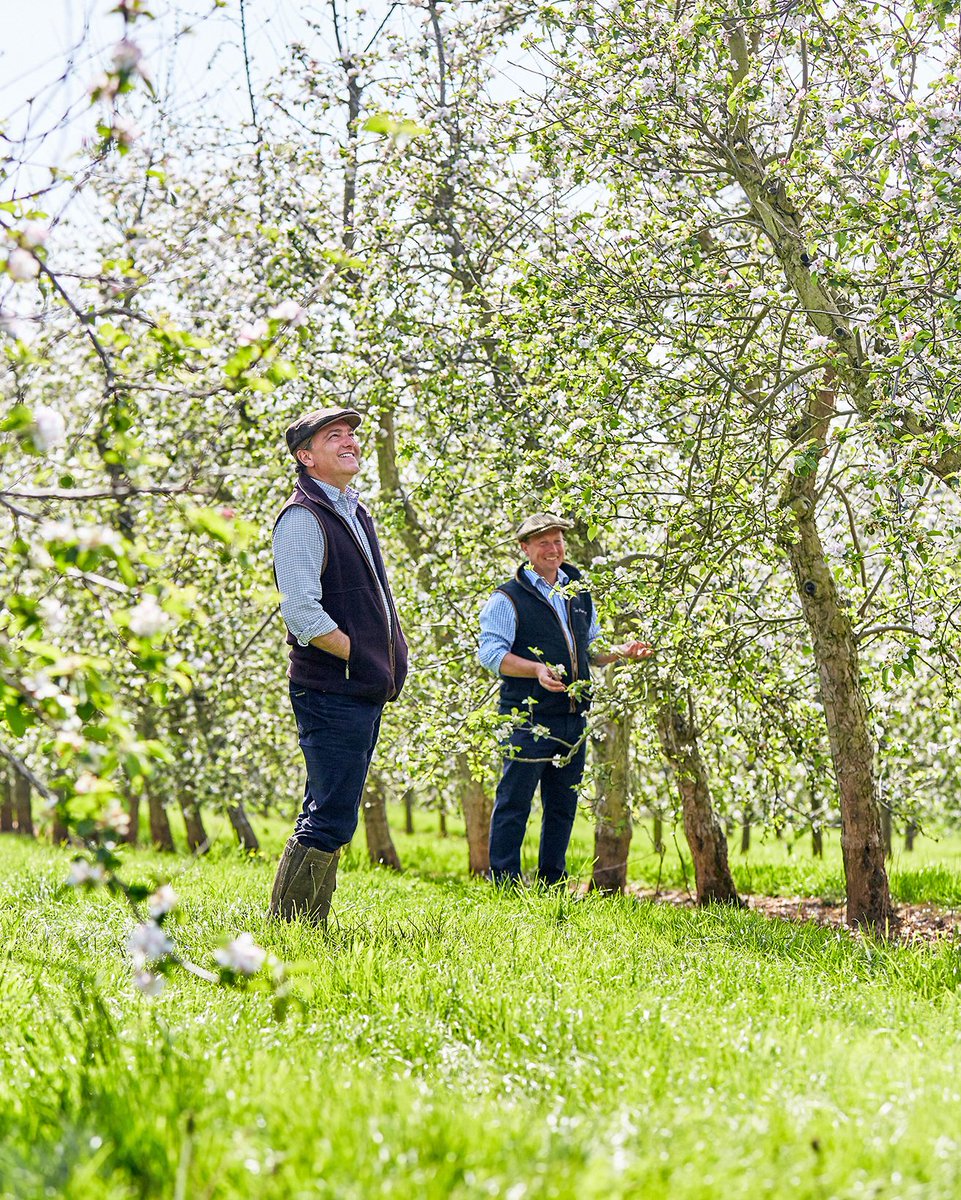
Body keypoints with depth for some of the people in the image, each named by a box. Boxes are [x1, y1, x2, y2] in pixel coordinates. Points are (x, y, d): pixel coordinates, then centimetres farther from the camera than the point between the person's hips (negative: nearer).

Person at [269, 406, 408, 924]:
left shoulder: (356, 513, 18)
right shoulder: (302, 518, -12)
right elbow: (301, 613, -21)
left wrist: (388, 661, 10)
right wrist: (360, 657, -14)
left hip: (366, 690, 9)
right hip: (331, 691, -9)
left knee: (328, 817, 13)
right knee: (331, 820, -9)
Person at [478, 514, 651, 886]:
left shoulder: (580, 594, 18)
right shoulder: (508, 598, -2)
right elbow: (490, 652, -11)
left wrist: (620, 652, 5)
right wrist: (537, 670, -25)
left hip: (574, 718, 6)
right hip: (528, 717, -6)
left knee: (563, 806, 10)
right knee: (514, 802, -6)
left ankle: (552, 885, 19)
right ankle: (505, 883, 1)